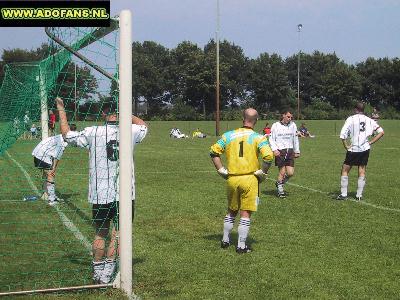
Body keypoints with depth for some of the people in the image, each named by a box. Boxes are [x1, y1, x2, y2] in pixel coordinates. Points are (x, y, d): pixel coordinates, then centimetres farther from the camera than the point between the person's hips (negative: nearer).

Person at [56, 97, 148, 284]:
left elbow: (66, 134, 9)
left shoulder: (93, 133, -5)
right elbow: (143, 125, 24)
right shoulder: (130, 132, -1)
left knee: (100, 234, 13)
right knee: (118, 232, 5)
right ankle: (108, 268, -5)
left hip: (100, 194, 0)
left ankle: (98, 270, 21)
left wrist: (61, 109, 18)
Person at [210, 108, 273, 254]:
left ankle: (225, 240, 29)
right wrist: (262, 173, -5)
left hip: (232, 179, 3)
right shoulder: (258, 138, -6)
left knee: (231, 211, 21)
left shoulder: (229, 135, 4)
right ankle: (241, 246, 8)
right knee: (245, 213, 5)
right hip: (249, 179, -3)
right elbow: (268, 156, -19)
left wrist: (221, 170, 7)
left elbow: (213, 151, 3)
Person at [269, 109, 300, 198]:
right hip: (280, 151, -4)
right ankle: (280, 190, 13)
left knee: (290, 173, -3)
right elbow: (271, 139, 2)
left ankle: (279, 183, 25)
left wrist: (297, 151, 18)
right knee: (282, 172, -5)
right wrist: (274, 149, -12)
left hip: (290, 151, 4)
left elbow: (295, 139, 18)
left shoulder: (293, 125, 10)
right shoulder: (275, 126, 0)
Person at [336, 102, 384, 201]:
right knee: (362, 172, 11)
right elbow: (381, 132, 2)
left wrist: (346, 146, -3)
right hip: (365, 149, 3)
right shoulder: (369, 120, 5)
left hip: (353, 149, -3)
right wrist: (370, 142, 3)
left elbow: (342, 135, -14)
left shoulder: (351, 119, -6)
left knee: (345, 170, 8)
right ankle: (359, 195, 12)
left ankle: (343, 194, 6)